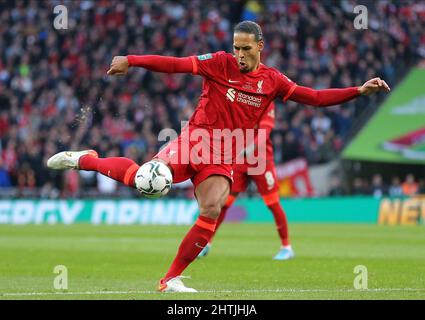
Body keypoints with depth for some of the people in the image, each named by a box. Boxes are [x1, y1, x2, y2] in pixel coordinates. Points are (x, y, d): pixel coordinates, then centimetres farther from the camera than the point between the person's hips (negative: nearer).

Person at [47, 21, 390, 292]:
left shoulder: (272, 80, 5)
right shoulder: (220, 64, -4)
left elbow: (314, 97, 4)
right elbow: (177, 64, -12)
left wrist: (358, 90, -4)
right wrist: (131, 60, -20)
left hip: (222, 158, 3)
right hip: (195, 139, -3)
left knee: (212, 212, -17)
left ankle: (172, 279, -7)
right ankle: (84, 159, 6)